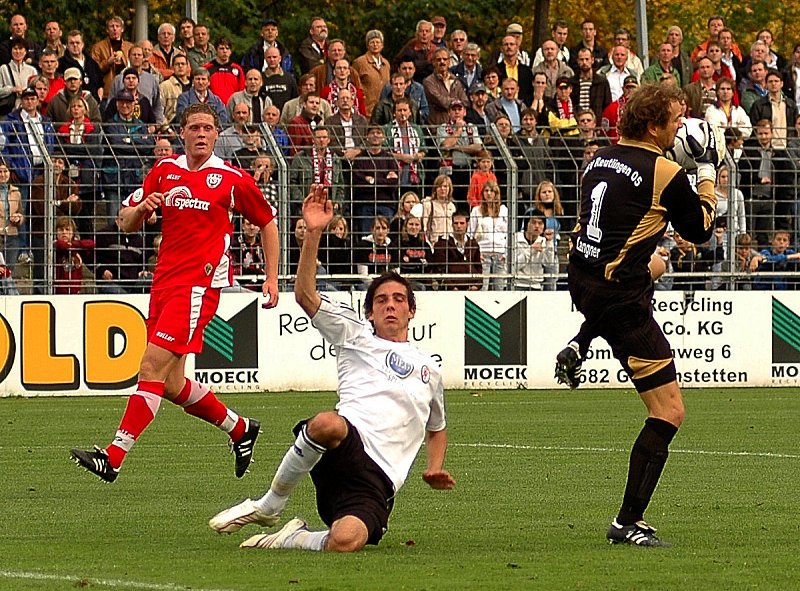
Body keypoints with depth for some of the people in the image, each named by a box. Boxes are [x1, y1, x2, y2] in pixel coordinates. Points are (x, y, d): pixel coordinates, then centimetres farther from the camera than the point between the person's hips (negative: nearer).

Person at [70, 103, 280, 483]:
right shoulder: (164, 171, 13)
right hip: (164, 281, 6)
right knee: (172, 386, 8)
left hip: (199, 285, -6)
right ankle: (240, 429, 31)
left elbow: (267, 222, 13)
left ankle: (114, 456, -20)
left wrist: (271, 278, 9)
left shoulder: (231, 179, 1)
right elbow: (126, 223, 18)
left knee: (152, 367, -17)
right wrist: (141, 208, -6)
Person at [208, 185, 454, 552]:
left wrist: (435, 469, 22)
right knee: (328, 423, -43)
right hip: (346, 448, -1)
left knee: (345, 542, -35)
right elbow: (305, 294, 6)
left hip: (377, 484, 1)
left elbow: (437, 429, 44)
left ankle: (295, 538, 0)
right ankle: (270, 505, -18)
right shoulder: (356, 335, 20)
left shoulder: (429, 369, 30)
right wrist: (313, 233, -5)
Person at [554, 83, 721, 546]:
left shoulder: (601, 160, 6)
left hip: (581, 279, 8)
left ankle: (577, 349, 28)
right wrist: (708, 173, 11)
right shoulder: (667, 175, -16)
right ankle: (629, 522, -7)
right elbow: (701, 231, 0)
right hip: (621, 296, -8)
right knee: (670, 411, -4)